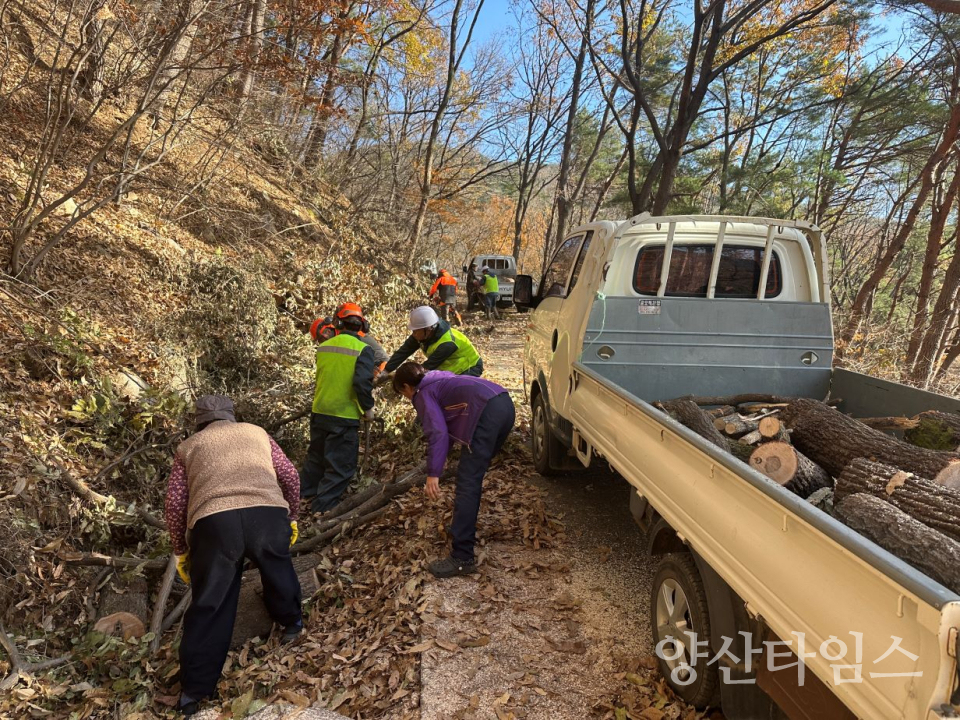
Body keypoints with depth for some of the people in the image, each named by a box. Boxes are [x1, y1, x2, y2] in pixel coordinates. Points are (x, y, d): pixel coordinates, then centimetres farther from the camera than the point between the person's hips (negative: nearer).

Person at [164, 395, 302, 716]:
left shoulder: (188, 447, 28)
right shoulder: (257, 433, 30)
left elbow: (174, 504, 21)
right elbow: (290, 477, 27)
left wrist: (181, 550, 33)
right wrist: (291, 517, 41)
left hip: (213, 522, 0)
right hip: (268, 514, 1)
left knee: (208, 605, 16)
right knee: (278, 568, 31)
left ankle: (195, 689, 25)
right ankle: (291, 620, 50)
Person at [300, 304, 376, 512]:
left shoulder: (323, 347, 4)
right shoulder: (363, 349, -12)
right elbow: (363, 383, -21)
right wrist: (368, 408, -6)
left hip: (319, 411, 6)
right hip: (345, 416, -6)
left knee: (316, 456, 25)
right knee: (341, 465, 5)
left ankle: (304, 494, 38)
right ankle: (323, 506, 7)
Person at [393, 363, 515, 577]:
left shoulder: (422, 393, 9)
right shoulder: (440, 379, 35)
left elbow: (437, 432, -9)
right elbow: (448, 425, 47)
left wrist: (433, 474, -13)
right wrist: (441, 459, 58)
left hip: (487, 412, -9)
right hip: (505, 404, 9)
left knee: (467, 483, -8)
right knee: (472, 477, 23)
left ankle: (462, 558, -9)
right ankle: (466, 530, 35)